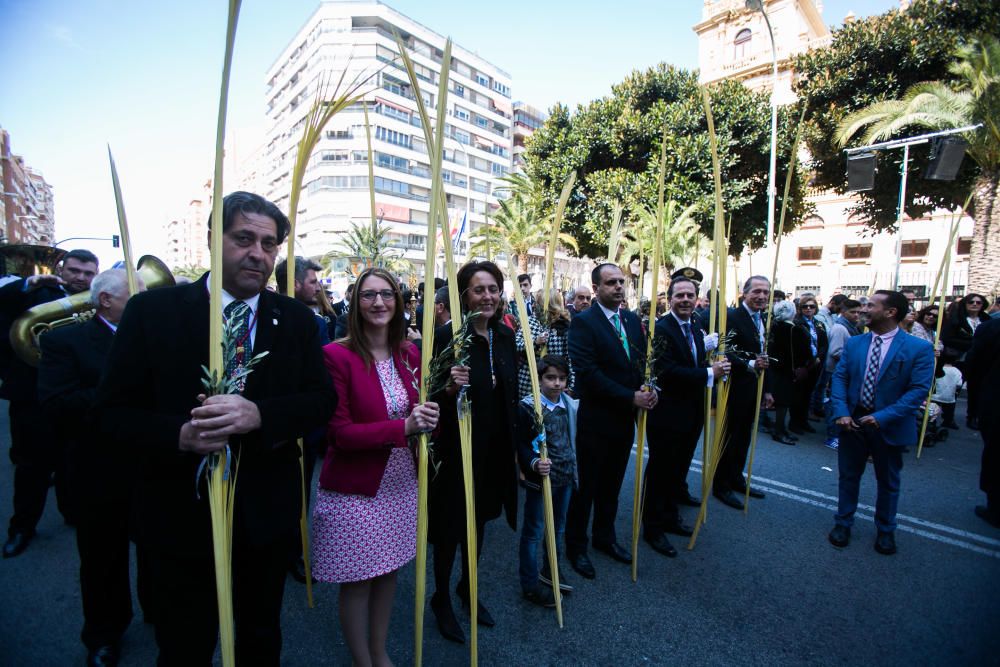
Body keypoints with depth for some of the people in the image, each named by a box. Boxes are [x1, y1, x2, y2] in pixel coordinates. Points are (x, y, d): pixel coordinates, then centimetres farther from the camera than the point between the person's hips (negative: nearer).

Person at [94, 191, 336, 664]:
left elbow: (322, 399, -6)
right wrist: (178, 434, -25)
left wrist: (258, 414, -24)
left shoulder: (296, 319, -3)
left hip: (267, 515, 2)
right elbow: (113, 409, -6)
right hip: (181, 516, -1)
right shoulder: (152, 310, -7)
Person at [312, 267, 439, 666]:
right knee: (357, 582, 12)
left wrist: (428, 418, -15)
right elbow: (339, 432, -18)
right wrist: (403, 428, -26)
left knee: (389, 571, 20)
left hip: (400, 482, 5)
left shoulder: (409, 353, 1)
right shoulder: (337, 355, -16)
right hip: (354, 488, -5)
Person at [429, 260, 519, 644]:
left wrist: (518, 446, 11)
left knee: (478, 520, 23)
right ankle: (441, 599, 39)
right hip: (456, 449, -5)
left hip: (494, 450, 6)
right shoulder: (447, 336, -17)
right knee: (450, 526, 13)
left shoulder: (506, 336, 1)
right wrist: (450, 388, -36)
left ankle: (468, 589, 47)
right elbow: (431, 398, -15)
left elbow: (511, 395, 9)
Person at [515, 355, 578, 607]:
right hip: (540, 478, -6)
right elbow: (521, 443, -15)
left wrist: (574, 470, 15)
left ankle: (550, 570, 43)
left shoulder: (570, 405, 2)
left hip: (565, 476, 6)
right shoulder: (528, 406, -16)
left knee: (558, 527, 22)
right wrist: (534, 463, -30)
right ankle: (530, 584, 24)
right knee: (533, 531, 7)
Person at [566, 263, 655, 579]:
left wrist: (648, 390, -10)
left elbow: (643, 360, 10)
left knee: (612, 484, 21)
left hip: (626, 419, 6)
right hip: (596, 420, -6)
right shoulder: (583, 322, -14)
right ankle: (576, 545, 29)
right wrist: (631, 397, -19)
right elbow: (587, 372, -21)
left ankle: (605, 536, 41)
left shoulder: (632, 319, 7)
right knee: (587, 485, 9)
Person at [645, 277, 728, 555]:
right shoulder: (661, 329, -17)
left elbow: (697, 364, 13)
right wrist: (709, 373, -22)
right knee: (660, 471, 5)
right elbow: (666, 371, -26)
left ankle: (670, 517, 39)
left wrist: (714, 367, -8)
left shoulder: (696, 328, 10)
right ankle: (653, 527, 22)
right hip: (667, 415, -8)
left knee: (679, 467, 21)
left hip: (691, 414, 8)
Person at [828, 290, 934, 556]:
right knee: (848, 475, 15)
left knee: (888, 482, 17)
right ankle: (843, 523, 32)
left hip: (890, 426, -2)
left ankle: (885, 531, 37)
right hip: (853, 421, 3)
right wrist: (841, 412, -13)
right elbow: (839, 378, 0)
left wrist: (883, 417, -23)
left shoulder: (919, 348, -10)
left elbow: (919, 390, -15)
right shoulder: (854, 343, 1)